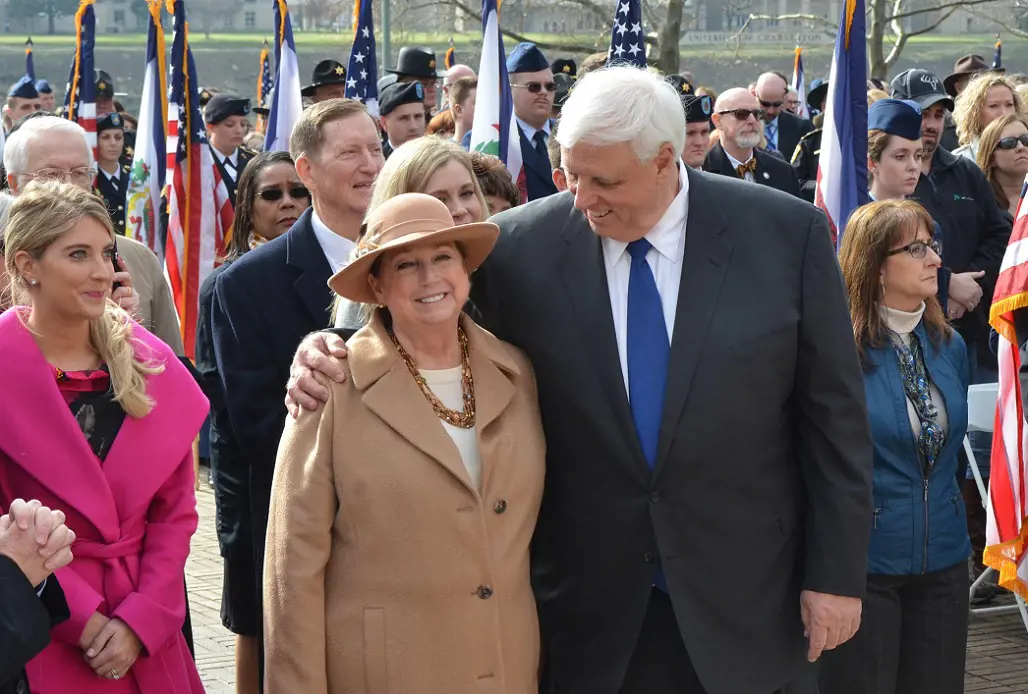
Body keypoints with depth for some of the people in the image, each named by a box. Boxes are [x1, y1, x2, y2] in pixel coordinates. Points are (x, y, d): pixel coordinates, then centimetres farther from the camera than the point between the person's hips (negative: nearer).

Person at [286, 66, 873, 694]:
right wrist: (331, 347, -10)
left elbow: (833, 413, -2)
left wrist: (836, 572, -2)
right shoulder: (521, 244, -5)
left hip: (747, 608, 0)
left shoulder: (788, 235, -6)